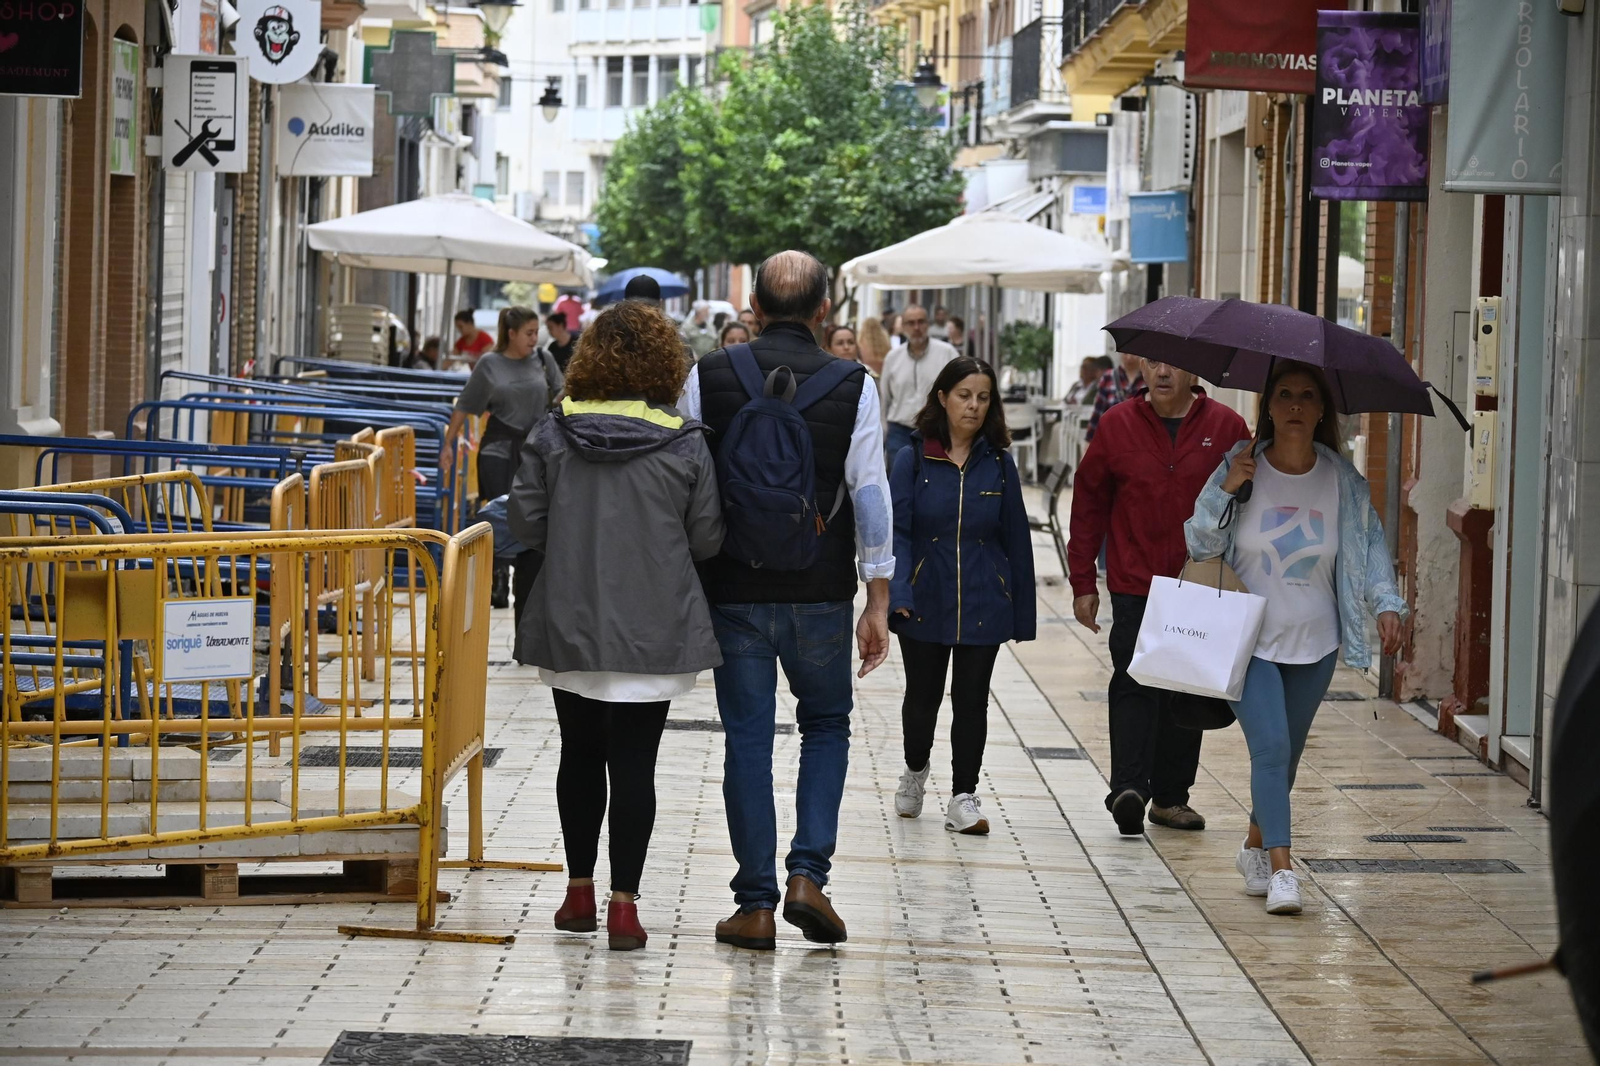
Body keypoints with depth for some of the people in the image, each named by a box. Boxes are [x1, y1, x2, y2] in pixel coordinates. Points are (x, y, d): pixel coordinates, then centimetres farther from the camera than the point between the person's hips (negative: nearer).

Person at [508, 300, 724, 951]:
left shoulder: (554, 433, -4)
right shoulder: (685, 443, -8)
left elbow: (525, 522, -1)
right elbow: (707, 539, -2)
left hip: (569, 626, 2)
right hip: (653, 632, -2)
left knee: (580, 756, 15)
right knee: (633, 763, 1)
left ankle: (580, 892, 24)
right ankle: (624, 904, -2)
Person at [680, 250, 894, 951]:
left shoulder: (709, 376, -1)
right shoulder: (854, 387, -3)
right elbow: (871, 497, -2)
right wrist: (878, 603, 3)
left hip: (733, 586, 0)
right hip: (821, 592, 0)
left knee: (747, 737, 7)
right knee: (826, 726, 18)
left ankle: (756, 905, 7)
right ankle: (808, 874, 3)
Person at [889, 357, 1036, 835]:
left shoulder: (999, 464, 2)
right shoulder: (913, 460, -4)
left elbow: (1016, 540, 5)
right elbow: (896, 530, -9)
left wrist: (1023, 612, 4)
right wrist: (898, 591, -24)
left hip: (983, 606, 1)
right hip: (925, 603, -1)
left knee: (971, 701, 2)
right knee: (922, 697, 11)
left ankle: (963, 797, 11)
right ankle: (916, 769, 38)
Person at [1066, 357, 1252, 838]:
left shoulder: (1226, 428, 1)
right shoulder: (1118, 425, 2)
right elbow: (1088, 503, 7)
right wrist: (1083, 582, 4)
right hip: (1134, 586, -1)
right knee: (1135, 684, -11)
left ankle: (1171, 795, 17)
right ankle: (1128, 789, -19)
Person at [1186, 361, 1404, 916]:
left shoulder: (1342, 480, 0)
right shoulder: (1241, 466, -5)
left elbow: (1371, 543, 6)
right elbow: (1201, 544, -2)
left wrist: (1386, 603, -8)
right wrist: (1226, 488, -16)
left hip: (1314, 641, 3)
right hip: (1249, 636, -3)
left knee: (1288, 752, 12)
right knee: (1270, 747, -15)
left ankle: (1256, 845, 35)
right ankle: (1281, 870, -16)